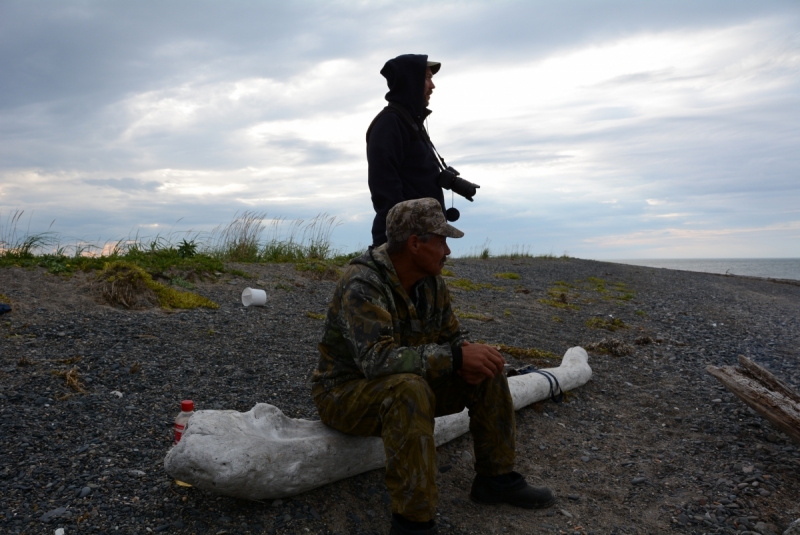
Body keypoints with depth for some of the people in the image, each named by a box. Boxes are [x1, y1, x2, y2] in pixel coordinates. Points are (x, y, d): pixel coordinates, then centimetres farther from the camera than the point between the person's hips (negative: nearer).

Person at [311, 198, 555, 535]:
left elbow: (453, 335, 4)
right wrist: (456, 356, -39)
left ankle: (495, 478, 9)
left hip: (406, 385, 8)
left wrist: (469, 358, -20)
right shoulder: (362, 285, -29)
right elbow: (376, 359, -40)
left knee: (487, 370, -5)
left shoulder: (431, 282, -4)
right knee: (409, 388, -39)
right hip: (346, 391, -7)